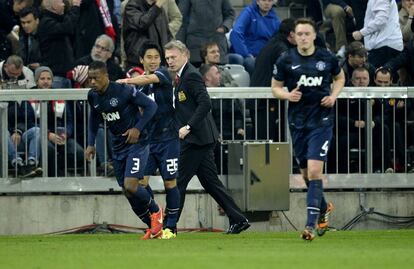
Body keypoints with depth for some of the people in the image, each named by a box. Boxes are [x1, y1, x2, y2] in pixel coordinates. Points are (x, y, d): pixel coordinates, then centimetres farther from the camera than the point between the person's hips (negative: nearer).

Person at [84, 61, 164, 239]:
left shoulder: (123, 91, -20)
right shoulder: (93, 96, 0)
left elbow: (151, 106, -14)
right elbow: (94, 118, 20)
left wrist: (138, 128, -21)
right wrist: (91, 144, 12)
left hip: (137, 142, -7)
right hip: (118, 146, 7)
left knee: (130, 186, -20)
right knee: (127, 191, 5)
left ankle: (155, 211, 9)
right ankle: (153, 227, 21)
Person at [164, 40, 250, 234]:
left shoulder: (191, 76, -13)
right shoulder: (181, 76, 17)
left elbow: (205, 103, -22)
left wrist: (188, 127, -22)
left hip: (196, 138, -10)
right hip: (201, 139, 10)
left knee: (179, 181, -6)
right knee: (210, 181, 9)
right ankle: (238, 219, 9)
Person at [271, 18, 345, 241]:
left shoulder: (327, 58, -2)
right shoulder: (286, 60, -1)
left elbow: (340, 77, 16)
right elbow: (275, 87, 8)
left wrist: (334, 95, -2)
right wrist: (287, 95, -14)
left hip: (321, 120, -3)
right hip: (298, 122, 3)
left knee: (314, 170, -15)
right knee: (305, 173, 12)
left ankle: (311, 224, -15)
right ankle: (323, 208, 40)